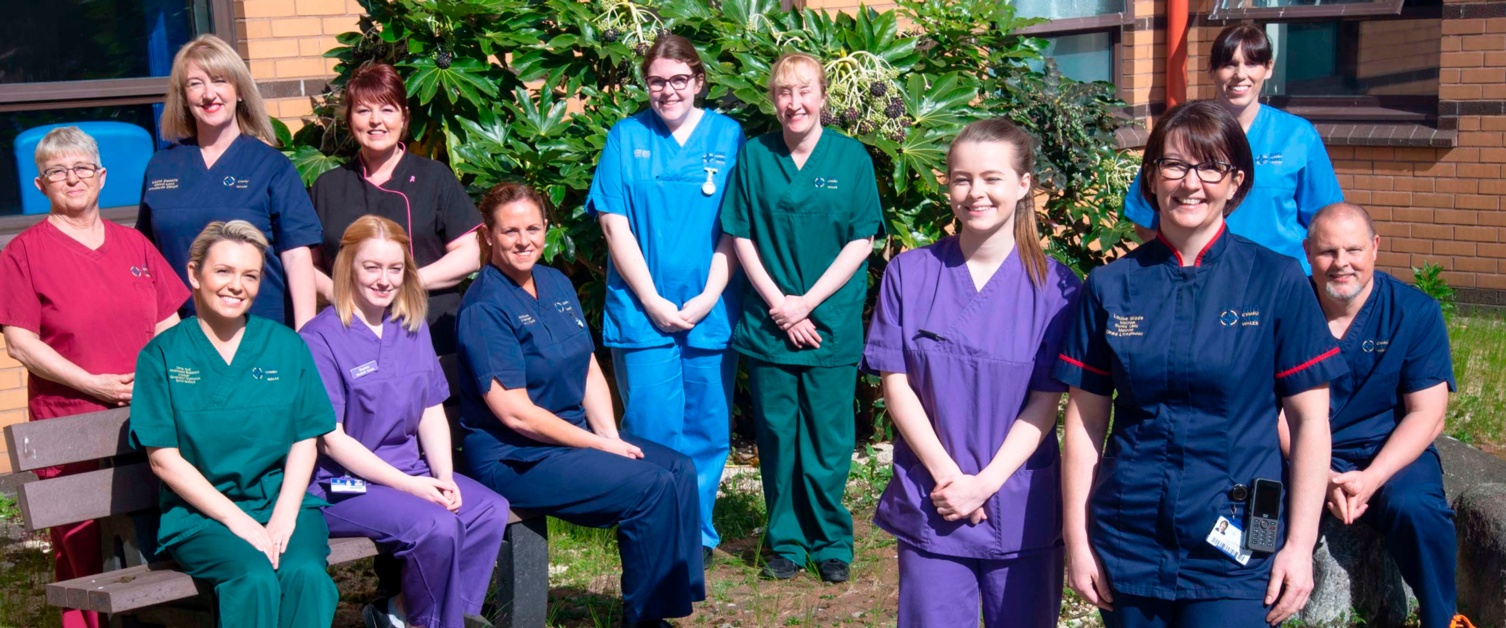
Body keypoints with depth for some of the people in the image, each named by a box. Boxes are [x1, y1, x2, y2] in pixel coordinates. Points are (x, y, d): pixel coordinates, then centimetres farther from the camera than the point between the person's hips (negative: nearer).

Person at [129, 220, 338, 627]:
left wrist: (283, 518, -10)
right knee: (255, 578, -31)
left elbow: (304, 441, 6)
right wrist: (237, 520, -12)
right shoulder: (162, 356, 3)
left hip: (284, 504, 2)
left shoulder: (287, 346, 10)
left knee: (305, 573, -29)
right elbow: (164, 458, -2)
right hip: (199, 514, -2)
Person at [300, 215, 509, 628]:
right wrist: (407, 485, -18)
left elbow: (431, 412, 10)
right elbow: (331, 439, -14)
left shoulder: (413, 329, 10)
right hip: (342, 484, -7)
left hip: (411, 469, 7)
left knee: (491, 511, -16)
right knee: (437, 527, -29)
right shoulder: (320, 339, -11)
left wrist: (445, 478, -8)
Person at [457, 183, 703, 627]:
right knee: (651, 487, -20)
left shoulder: (557, 284, 9)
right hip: (512, 457, -8)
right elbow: (514, 413, -19)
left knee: (680, 470, -7)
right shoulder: (484, 308, -15)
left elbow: (590, 371, 11)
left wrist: (610, 435, -5)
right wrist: (599, 445, -15)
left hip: (574, 433, 8)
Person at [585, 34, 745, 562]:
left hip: (711, 312, 1)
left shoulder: (728, 136, 5)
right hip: (643, 313, -1)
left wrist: (708, 297, -8)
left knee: (707, 431, 7)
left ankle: (699, 534, 21)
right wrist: (653, 301, -7)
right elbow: (615, 224, -1)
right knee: (653, 430, -1)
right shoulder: (627, 137, 4)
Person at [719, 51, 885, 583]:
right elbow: (740, 238, 3)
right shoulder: (754, 156, 3)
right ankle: (785, 543, 21)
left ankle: (831, 544, 19)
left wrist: (807, 303, -9)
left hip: (832, 323, -1)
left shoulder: (851, 156, 1)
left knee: (827, 440, 4)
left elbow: (861, 241, -2)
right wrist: (779, 305, -7)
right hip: (767, 324, 1)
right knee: (776, 436, 7)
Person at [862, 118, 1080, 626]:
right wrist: (947, 476, -11)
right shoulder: (909, 274, 0)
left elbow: (1045, 402, -5)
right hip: (929, 508, 0)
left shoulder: (1054, 286, -2)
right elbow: (896, 384, -3)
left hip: (1023, 515, 0)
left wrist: (984, 485, -14)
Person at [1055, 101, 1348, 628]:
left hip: (1237, 553, -2)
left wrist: (1300, 544, -7)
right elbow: (1085, 422, 4)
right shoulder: (1110, 287, 2)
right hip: (1129, 544, 2)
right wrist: (1077, 541, 2)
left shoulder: (1277, 281, -3)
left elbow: (1310, 420, -2)